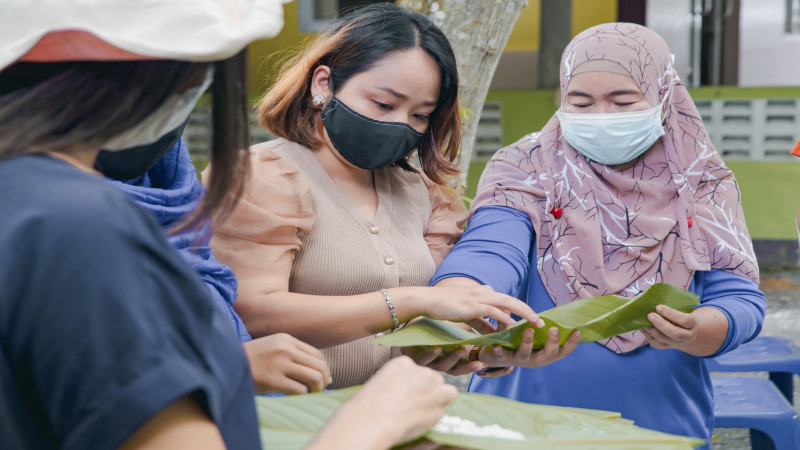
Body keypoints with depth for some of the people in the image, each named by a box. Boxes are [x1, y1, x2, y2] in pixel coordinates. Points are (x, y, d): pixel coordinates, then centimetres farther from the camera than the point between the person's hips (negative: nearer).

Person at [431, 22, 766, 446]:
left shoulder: (703, 184, -1)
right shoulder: (524, 171, -6)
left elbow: (741, 300, -6)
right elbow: (488, 254, -22)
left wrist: (693, 333, -28)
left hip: (664, 425, 2)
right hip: (526, 424, -1)